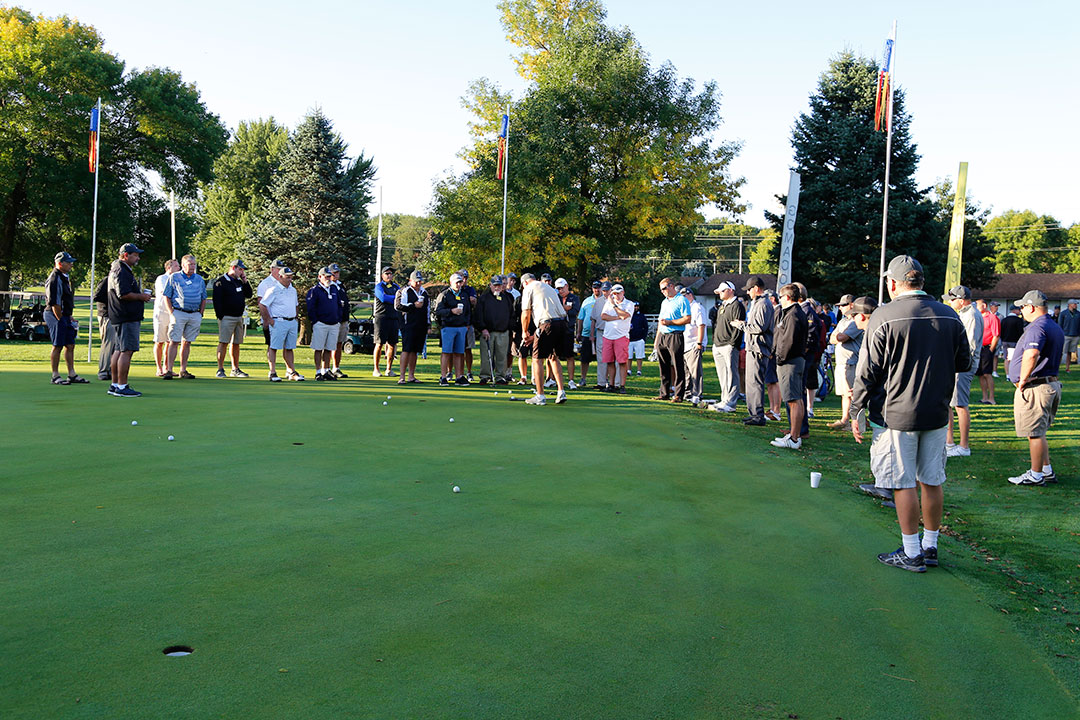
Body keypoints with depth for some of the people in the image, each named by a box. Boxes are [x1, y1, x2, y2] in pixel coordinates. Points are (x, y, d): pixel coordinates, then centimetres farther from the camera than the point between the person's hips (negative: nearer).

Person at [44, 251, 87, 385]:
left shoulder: (65, 277, 16)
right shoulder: (55, 279, -16)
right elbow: (54, 303, -19)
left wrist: (69, 316, 17)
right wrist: (60, 319, -16)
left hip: (65, 315, 9)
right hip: (56, 315, -9)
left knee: (70, 345, 10)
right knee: (57, 346, -4)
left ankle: (72, 375, 15)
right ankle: (55, 376, 3)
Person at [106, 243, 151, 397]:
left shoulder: (124, 270, 21)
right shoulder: (121, 271, -14)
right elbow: (124, 294, -23)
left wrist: (140, 294, 14)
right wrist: (141, 296, -10)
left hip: (118, 318, 11)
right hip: (127, 318, -11)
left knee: (119, 350, 15)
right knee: (126, 351, -10)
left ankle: (115, 385, 21)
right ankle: (121, 387, -10)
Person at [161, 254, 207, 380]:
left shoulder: (200, 279, 14)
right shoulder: (174, 277, 4)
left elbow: (203, 299, 18)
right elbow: (167, 297, 2)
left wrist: (201, 314, 8)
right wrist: (172, 313, -8)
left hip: (195, 315, 4)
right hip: (179, 313, -4)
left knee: (187, 342, 7)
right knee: (174, 342, -7)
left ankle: (183, 370, 11)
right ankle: (169, 370, -7)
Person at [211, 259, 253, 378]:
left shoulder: (239, 282, 17)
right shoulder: (221, 282, -6)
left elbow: (249, 295, 16)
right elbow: (217, 300, -11)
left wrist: (245, 281, 7)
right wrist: (220, 316, -17)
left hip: (239, 317, 7)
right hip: (227, 318, -7)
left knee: (236, 343, 9)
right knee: (223, 342, -8)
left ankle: (235, 369, 15)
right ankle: (220, 369, -5)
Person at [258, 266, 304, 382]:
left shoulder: (293, 290, 16)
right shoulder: (273, 289, -7)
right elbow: (262, 305, -10)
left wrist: (295, 316, 19)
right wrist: (268, 320, -11)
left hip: (292, 322, 7)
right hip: (278, 322, -7)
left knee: (289, 348, 11)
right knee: (274, 347, -6)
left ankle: (291, 372, 15)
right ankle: (272, 373, -4)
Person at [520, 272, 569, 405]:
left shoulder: (528, 288, 8)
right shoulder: (550, 288, 29)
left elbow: (526, 314, 2)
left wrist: (524, 331, 19)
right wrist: (536, 336, 30)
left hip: (547, 324, -7)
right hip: (562, 323, 7)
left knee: (538, 359, 2)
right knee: (554, 358, 19)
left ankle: (540, 396, 1)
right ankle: (561, 392, 12)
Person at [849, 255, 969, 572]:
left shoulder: (884, 316, -11)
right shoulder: (949, 315, 4)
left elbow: (868, 371, -10)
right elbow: (964, 362, 12)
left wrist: (856, 412, -2)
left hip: (898, 414, -5)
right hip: (937, 413, 5)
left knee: (903, 483, 3)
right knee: (932, 480, 14)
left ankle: (911, 553, 10)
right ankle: (930, 546, 25)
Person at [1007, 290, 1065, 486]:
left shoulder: (1037, 327, -19)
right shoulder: (1056, 327, 16)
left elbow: (1031, 355, -36)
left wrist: (1023, 380, -24)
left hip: (1034, 387, -10)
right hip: (1051, 384, 10)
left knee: (1034, 433, -2)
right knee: (1038, 431, 20)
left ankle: (1036, 475, 5)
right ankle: (1047, 471, 26)